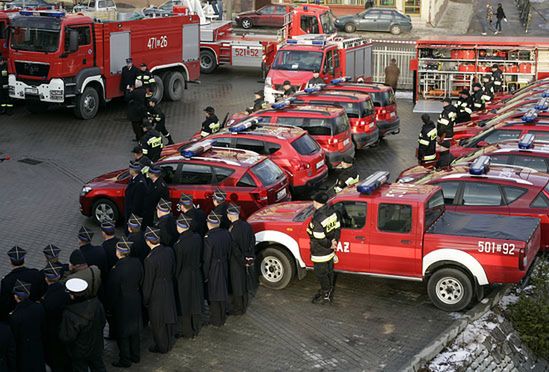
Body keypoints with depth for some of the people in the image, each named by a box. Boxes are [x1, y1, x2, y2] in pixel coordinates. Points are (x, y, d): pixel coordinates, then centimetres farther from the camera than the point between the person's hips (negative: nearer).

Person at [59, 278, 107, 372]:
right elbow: (102, 323, -1)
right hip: (97, 347, 5)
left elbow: (66, 338, -26)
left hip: (79, 353, -5)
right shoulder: (96, 303, -18)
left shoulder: (70, 315, -36)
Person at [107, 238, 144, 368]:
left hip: (121, 304, -6)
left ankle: (125, 360, 23)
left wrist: (110, 306, -4)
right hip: (136, 301, 6)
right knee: (134, 329, 22)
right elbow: (141, 280, 2)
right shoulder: (136, 262, -12)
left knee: (122, 333, 11)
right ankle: (135, 356, 36)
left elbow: (112, 290, -18)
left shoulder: (117, 269, -28)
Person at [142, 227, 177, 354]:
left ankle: (161, 347, 29)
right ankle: (170, 342, 42)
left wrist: (145, 299, -8)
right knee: (168, 316, 23)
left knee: (158, 321, 13)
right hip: (169, 290, 6)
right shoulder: (169, 251, -11)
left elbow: (148, 282, -20)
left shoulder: (150, 259, -30)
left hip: (156, 294, -6)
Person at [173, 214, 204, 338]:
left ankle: (185, 331, 23)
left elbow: (177, 265, -18)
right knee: (195, 301, 20)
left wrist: (174, 277, -5)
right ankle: (196, 327, 35)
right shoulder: (197, 238, -10)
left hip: (183, 277, -6)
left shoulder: (179, 245, -27)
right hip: (196, 275, 6)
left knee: (183, 304, 11)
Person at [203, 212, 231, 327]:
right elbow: (229, 252, 4)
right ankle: (222, 317, 36)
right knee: (223, 291, 20)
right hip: (224, 268, 6)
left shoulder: (208, 238, -25)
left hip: (213, 270, -6)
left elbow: (207, 259, -19)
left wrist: (205, 275, -10)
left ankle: (216, 320, 21)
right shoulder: (226, 234, -7)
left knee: (214, 295, 9)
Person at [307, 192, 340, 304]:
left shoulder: (317, 220, -32)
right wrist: (334, 240, 1)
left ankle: (326, 296, 24)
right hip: (330, 252, 8)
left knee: (321, 274, 10)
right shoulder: (332, 212, -6)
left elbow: (320, 239, -28)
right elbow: (337, 228, 5)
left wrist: (329, 244, -13)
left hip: (320, 254, -8)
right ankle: (328, 291, 40)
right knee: (329, 272, 23)